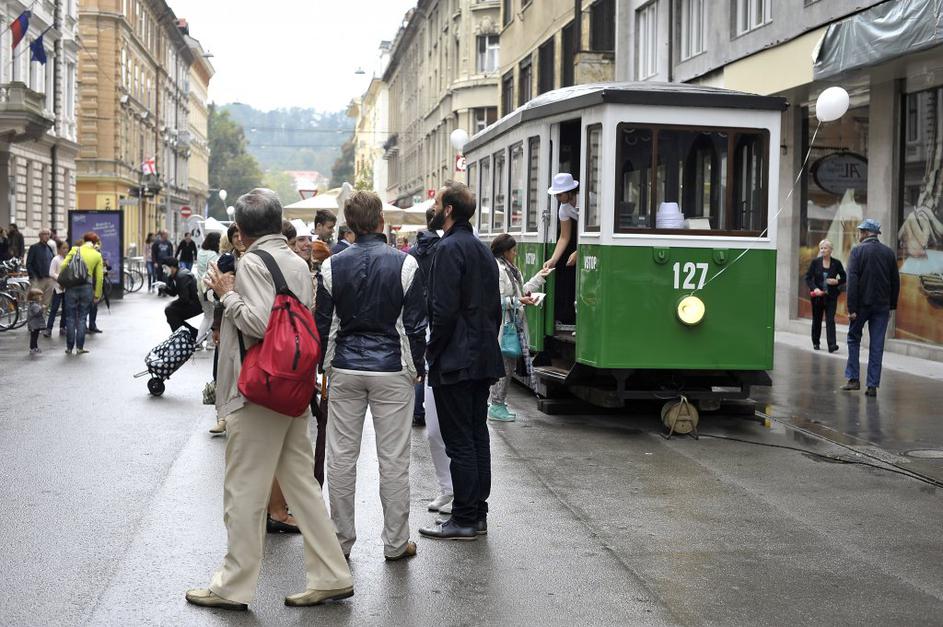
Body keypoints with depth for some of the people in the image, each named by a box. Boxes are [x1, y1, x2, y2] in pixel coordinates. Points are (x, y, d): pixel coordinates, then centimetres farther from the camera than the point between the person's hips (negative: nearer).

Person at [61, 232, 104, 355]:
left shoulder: (75, 250, 1)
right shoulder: (97, 255, 4)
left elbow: (63, 266, -7)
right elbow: (99, 277, 2)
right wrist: (97, 294, 10)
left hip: (72, 286, -1)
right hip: (87, 287, 1)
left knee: (70, 318, 8)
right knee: (82, 318, 10)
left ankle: (69, 347, 11)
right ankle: (80, 347, 8)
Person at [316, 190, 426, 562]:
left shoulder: (333, 266, -1)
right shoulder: (404, 264, -7)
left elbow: (322, 323, 3)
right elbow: (415, 324, -4)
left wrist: (319, 365, 14)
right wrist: (418, 365, 8)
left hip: (345, 369, 2)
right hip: (392, 370, -2)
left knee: (341, 457, 9)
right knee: (393, 460, 4)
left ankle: (341, 540, 15)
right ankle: (395, 542, 11)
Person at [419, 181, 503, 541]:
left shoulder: (449, 249, -14)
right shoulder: (483, 250, 15)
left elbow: (444, 309, -20)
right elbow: (496, 307, 17)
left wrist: (432, 353, -10)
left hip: (454, 361, -9)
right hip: (483, 359, 9)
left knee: (459, 443, -4)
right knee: (478, 437, 12)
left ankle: (464, 520, 1)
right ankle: (477, 514, 18)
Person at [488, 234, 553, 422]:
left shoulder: (509, 270, 17)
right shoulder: (497, 270, -16)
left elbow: (521, 291, 20)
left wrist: (539, 277, 22)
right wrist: (518, 301, -20)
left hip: (513, 325, 10)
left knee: (508, 366, 12)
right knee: (504, 366, -6)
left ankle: (499, 403, 20)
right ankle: (496, 406, 2)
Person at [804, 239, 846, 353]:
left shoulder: (836, 263, 0)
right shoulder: (815, 262, 0)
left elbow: (844, 278, 9)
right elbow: (808, 277, -1)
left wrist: (836, 282, -12)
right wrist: (814, 288, -16)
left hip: (831, 296, -1)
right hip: (817, 295, 1)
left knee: (830, 320, -11)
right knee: (816, 320, 12)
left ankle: (832, 345, -17)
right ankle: (815, 342, 26)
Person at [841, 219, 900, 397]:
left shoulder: (858, 251, -7)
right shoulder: (889, 253, 6)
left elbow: (852, 281, -13)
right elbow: (895, 282, 8)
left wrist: (851, 308, -12)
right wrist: (891, 306, 14)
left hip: (862, 303, -3)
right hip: (882, 306, 3)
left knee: (853, 338, 14)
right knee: (877, 346, 4)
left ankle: (853, 379, 10)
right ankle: (873, 386, 4)